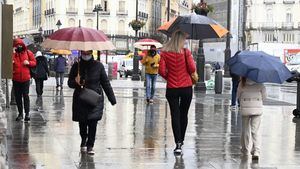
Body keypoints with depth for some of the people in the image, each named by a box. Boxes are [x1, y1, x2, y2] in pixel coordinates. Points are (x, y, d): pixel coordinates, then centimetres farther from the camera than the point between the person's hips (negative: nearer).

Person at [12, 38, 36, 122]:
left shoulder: (28, 53, 4)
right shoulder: (13, 53, 3)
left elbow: (34, 62, 8)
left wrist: (28, 62, -12)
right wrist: (13, 53, -19)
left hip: (25, 78, -1)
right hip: (16, 79, 1)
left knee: (26, 95, -4)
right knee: (18, 96, 8)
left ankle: (27, 113, 0)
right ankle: (20, 113, 17)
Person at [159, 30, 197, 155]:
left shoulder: (164, 53, -4)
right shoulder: (186, 52, -7)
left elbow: (161, 70, -8)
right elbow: (192, 69, -11)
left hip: (172, 88, 0)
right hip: (186, 88, 0)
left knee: (175, 115, 1)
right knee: (183, 115, 14)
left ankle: (178, 144, -8)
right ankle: (181, 140, 24)